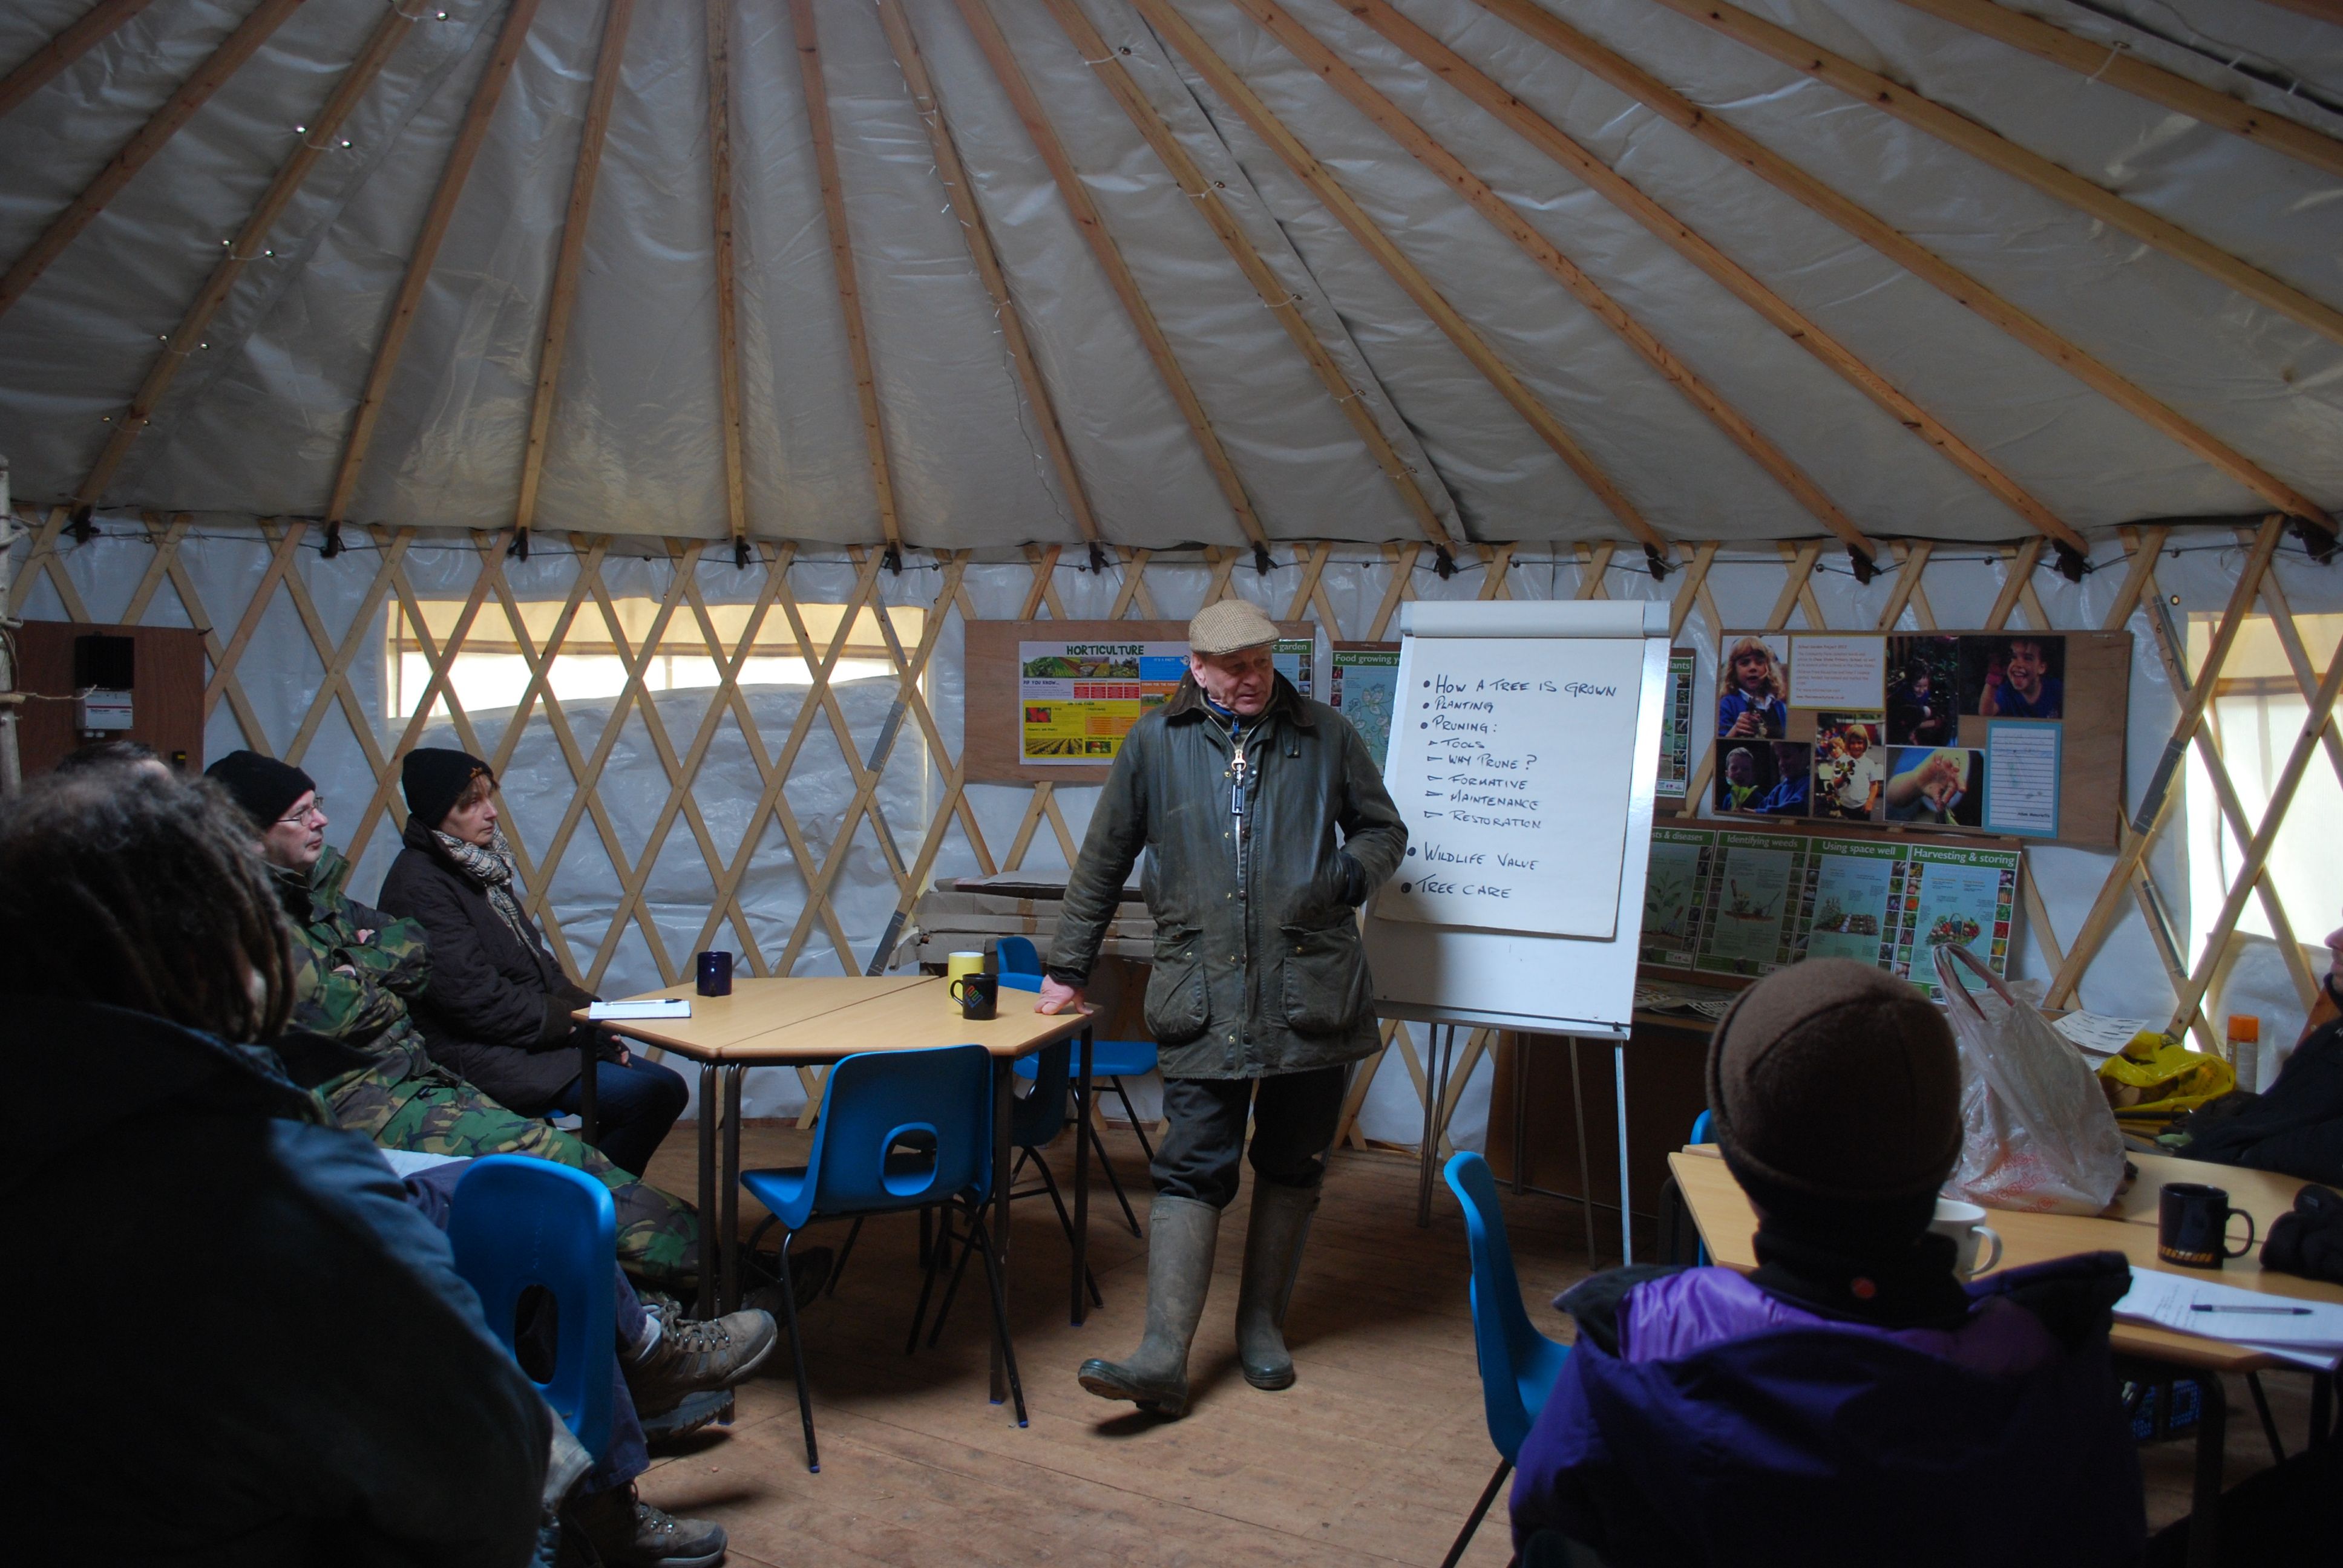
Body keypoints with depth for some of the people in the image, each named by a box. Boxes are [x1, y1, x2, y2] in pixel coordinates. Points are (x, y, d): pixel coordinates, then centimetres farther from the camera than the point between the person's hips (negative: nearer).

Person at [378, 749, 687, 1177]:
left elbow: (538, 962, 17)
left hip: (533, 1038, 10)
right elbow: (478, 1000, -21)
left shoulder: (482, 865, 14)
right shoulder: (420, 886, -16)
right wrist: (576, 1020, -12)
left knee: (668, 1085, 1)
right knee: (648, 1096, -20)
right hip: (478, 1058, -10)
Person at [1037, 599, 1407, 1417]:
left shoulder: (1326, 735, 7)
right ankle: (1164, 1356, -6)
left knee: (1293, 1165, 10)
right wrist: (1067, 967, 14)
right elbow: (1102, 863, 12)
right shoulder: (1154, 743, 6)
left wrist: (1351, 874, -6)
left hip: (1312, 990, 2)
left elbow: (1384, 828, 17)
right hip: (1203, 1000, -1)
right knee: (1192, 1168, -5)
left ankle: (1262, 1324, 26)